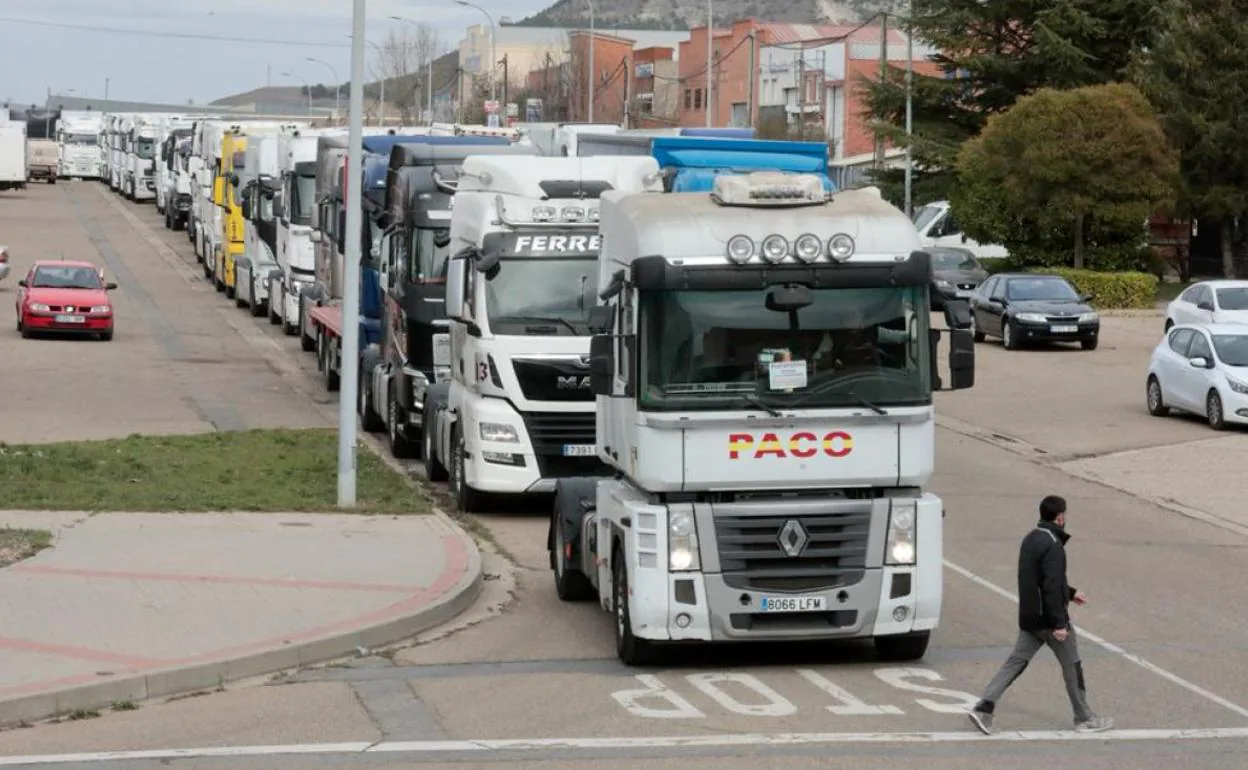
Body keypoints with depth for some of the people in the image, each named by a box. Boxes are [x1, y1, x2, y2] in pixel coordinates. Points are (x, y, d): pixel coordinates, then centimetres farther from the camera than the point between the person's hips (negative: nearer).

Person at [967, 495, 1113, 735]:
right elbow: (1052, 586, -24)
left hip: (1029, 618, 8)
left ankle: (984, 708, -5)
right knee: (1072, 666, 6)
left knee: (1016, 662, 6)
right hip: (1049, 617, -8)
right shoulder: (1053, 546, -19)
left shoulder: (1030, 539, 11)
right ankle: (1085, 719, 17)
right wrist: (1059, 623, -22)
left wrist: (1070, 592, 31)